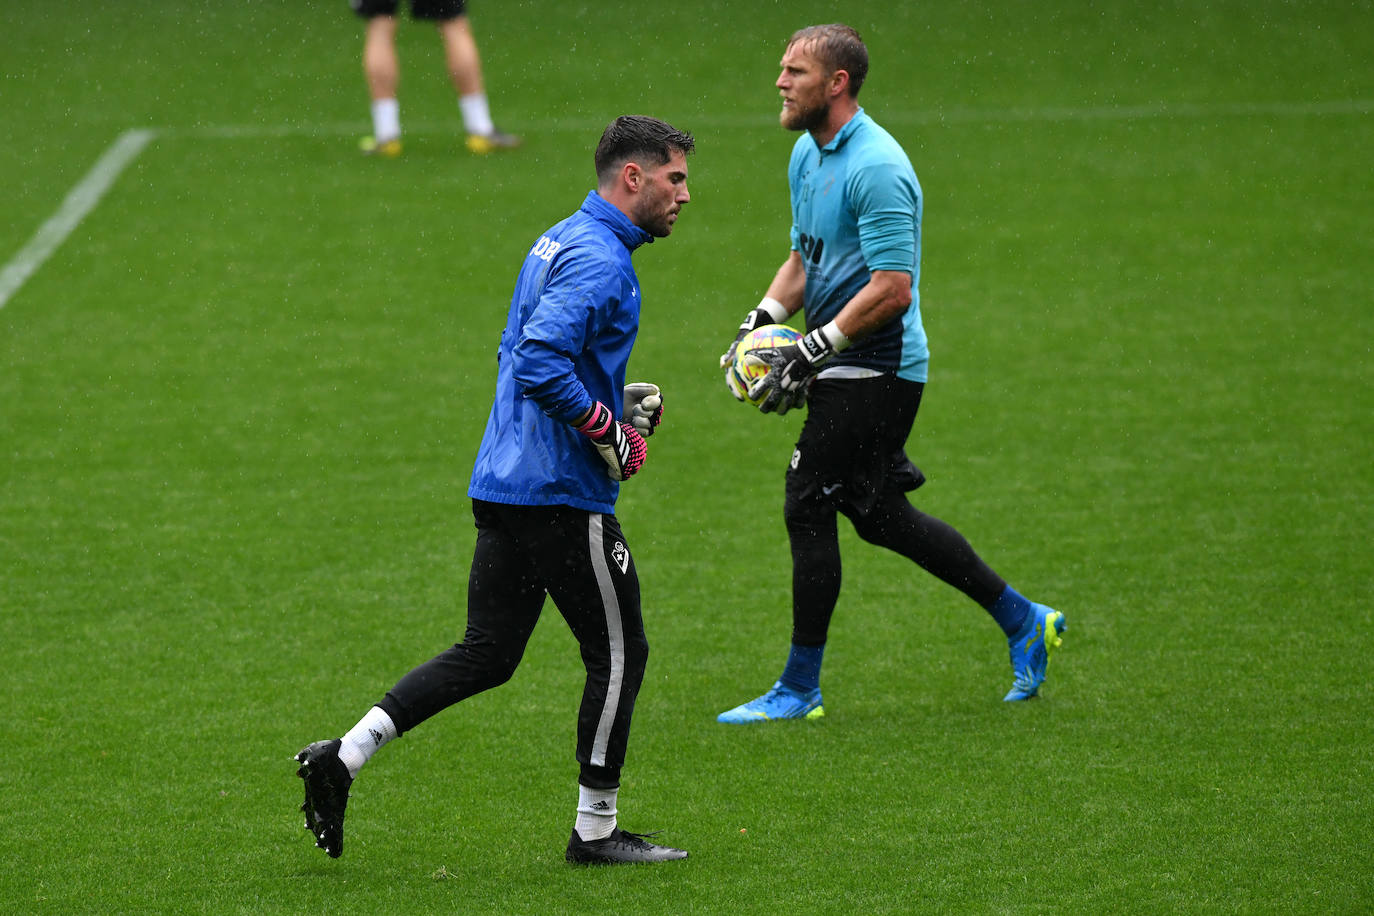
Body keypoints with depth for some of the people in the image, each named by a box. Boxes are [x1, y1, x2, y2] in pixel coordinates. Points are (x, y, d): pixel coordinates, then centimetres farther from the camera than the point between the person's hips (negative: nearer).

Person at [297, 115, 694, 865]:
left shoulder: (559, 243, 17)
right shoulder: (599, 260, -16)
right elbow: (539, 360, -28)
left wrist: (615, 400, 17)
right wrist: (609, 433, -18)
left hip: (503, 485, 10)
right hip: (560, 493, -10)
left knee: (487, 653, 12)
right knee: (618, 653, 3)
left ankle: (343, 756, 3)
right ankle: (596, 831, 11)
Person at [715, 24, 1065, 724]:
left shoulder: (876, 168, -20)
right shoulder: (808, 154, 11)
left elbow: (893, 289, -24)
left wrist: (813, 350, -23)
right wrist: (763, 320, 6)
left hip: (874, 370, -10)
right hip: (851, 371, 10)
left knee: (807, 510, -7)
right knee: (881, 516, 15)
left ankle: (799, 689, 2)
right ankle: (1022, 621, 26)